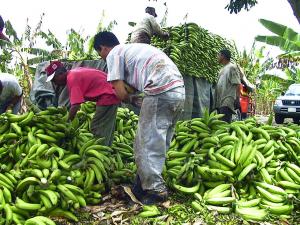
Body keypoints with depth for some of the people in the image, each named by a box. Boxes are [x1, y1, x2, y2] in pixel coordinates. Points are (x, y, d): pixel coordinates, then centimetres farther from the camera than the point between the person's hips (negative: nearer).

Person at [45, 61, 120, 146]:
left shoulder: (72, 79, -18)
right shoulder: (73, 73, 10)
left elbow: (75, 106, -23)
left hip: (107, 96, -10)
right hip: (111, 94, 10)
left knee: (97, 129, -3)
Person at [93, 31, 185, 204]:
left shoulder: (114, 54, 6)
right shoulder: (135, 48, 30)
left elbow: (120, 93, 0)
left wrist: (132, 99, 19)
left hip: (160, 92, -9)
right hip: (179, 91, 9)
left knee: (148, 145, 1)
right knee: (159, 143, 15)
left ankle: (156, 190, 7)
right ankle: (145, 184, 25)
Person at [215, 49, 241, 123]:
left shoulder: (232, 67, -1)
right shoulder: (222, 69, 25)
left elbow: (237, 84, -10)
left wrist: (237, 98, -19)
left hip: (227, 102, -9)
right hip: (220, 102, 9)